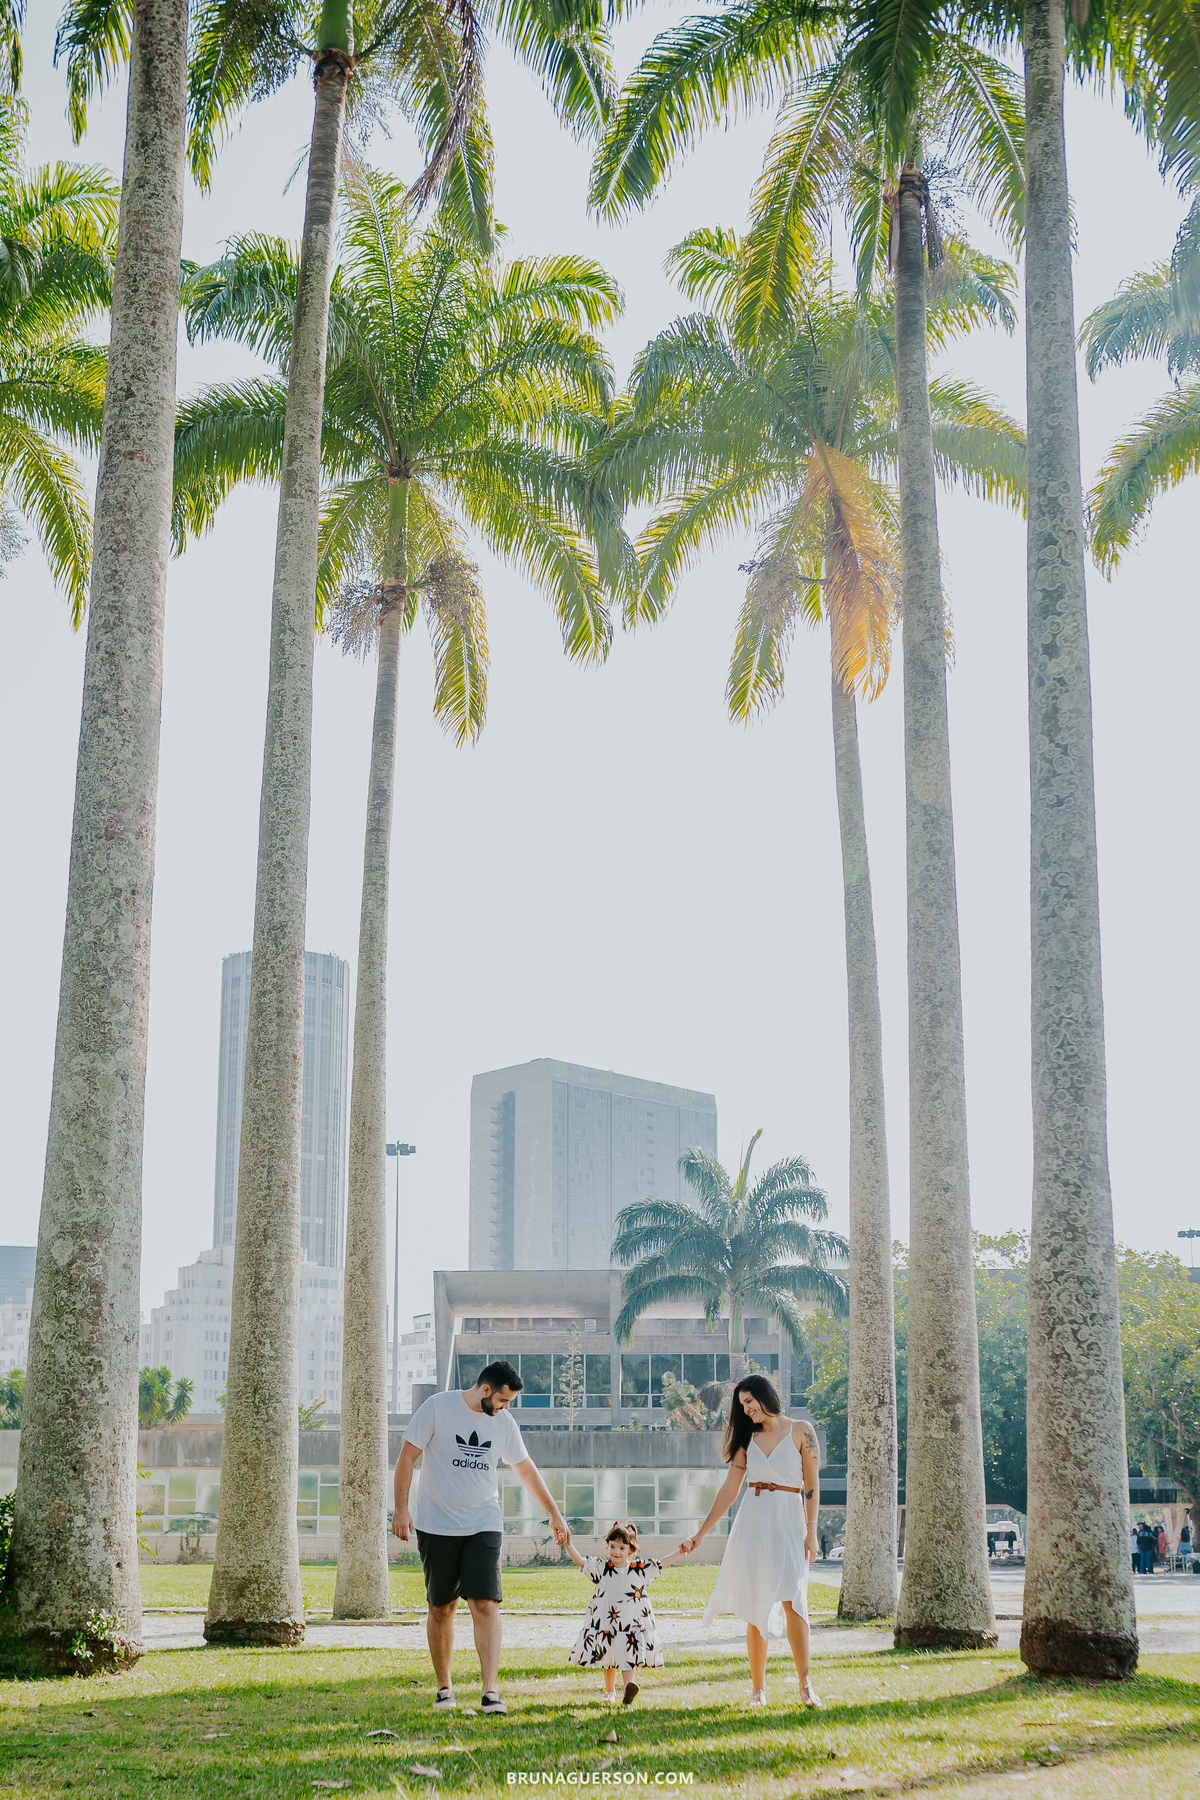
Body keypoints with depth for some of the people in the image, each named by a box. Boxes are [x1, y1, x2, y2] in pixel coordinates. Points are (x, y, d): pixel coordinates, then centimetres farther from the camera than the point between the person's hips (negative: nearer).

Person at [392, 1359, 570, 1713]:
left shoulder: (504, 1422, 4)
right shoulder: (437, 1408, -8)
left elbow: (525, 1470, 17)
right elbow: (407, 1457, -4)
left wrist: (554, 1514, 21)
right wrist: (401, 1509, -11)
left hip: (484, 1525, 2)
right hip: (436, 1525, -2)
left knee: (486, 1605, -12)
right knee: (440, 1609, 6)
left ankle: (490, 1691, -13)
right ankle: (443, 1688, 23)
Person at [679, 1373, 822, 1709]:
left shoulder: (801, 1432, 1)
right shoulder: (748, 1438, 11)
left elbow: (811, 1486, 0)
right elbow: (729, 1489, 12)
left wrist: (811, 1531, -7)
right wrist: (699, 1535, 10)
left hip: (788, 1523, -3)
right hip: (752, 1524, 3)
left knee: (792, 1601, -18)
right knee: (755, 1610, 2)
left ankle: (805, 1684, -16)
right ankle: (758, 1689, 8)